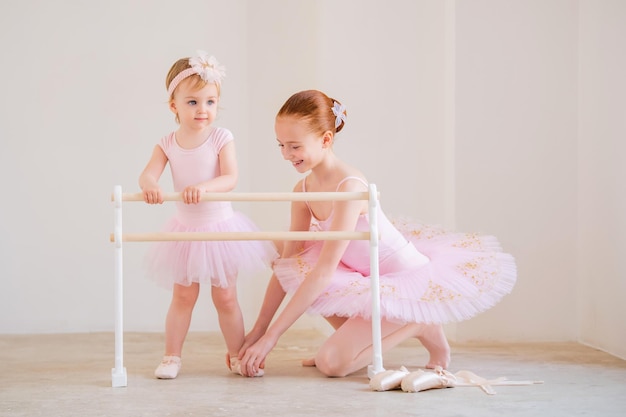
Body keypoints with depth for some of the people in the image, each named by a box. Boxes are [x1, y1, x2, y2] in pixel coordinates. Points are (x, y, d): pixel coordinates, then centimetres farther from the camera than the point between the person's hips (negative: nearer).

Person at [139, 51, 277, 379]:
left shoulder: (221, 138, -11)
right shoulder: (168, 144, -4)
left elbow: (230, 179, -22)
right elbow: (148, 173, -18)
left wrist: (203, 187, -40)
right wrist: (149, 185, -42)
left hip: (220, 227, -2)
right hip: (186, 230, 2)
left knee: (225, 297, 6)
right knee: (183, 296, 8)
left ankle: (239, 356, 20)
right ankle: (172, 356, 17)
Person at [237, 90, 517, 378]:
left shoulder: (349, 186, -29)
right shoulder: (303, 190, -4)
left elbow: (324, 271, -32)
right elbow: (287, 265, 0)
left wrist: (271, 336, -31)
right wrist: (258, 328, -4)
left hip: (405, 279, -8)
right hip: (366, 277, 8)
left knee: (331, 363, -18)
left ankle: (419, 325, 1)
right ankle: (354, 336, 4)